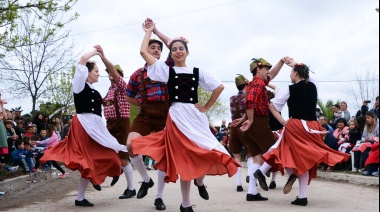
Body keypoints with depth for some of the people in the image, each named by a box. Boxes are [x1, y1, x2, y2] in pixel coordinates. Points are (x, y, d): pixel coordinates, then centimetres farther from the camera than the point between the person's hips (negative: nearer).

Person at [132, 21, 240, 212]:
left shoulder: (197, 72, 11)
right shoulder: (166, 70, 7)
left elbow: (219, 87, 13)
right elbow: (143, 51, 0)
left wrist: (207, 106, 7)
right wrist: (149, 32, 10)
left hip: (196, 117, 2)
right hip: (177, 118, -2)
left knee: (207, 155, -6)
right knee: (184, 160, -1)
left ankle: (200, 181, 30)